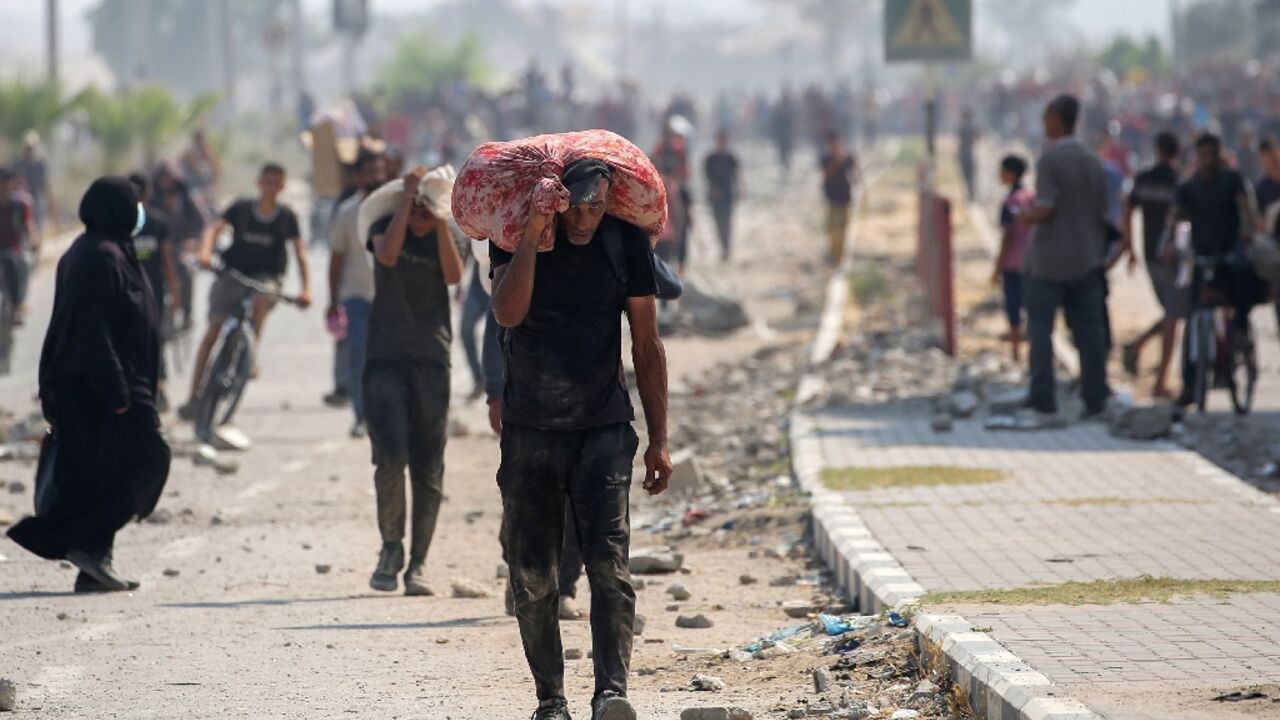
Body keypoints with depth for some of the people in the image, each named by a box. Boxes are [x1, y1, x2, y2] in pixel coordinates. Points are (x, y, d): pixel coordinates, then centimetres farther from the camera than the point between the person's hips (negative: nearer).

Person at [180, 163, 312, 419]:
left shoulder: (286, 216, 4)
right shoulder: (241, 208, 3)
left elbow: (299, 252, -1)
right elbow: (215, 227, -10)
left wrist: (305, 289, -15)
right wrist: (205, 251, -31)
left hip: (265, 276, 0)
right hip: (232, 273, 0)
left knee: (262, 299, -37)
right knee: (214, 330, -11)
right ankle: (194, 394, -9)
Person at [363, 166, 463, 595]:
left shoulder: (445, 238, 9)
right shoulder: (386, 227, 6)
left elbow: (453, 275, -11)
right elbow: (387, 254, -18)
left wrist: (441, 222, -14)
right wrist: (407, 198, -17)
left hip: (432, 362, 2)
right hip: (386, 360, -2)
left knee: (428, 469, -1)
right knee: (391, 457, -15)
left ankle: (418, 564, 5)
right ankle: (391, 547, 4)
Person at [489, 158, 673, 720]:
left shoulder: (625, 242, 0)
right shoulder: (515, 237, -2)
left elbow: (646, 345, 5)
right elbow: (508, 313, -20)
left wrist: (659, 440, 4)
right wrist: (532, 235, -23)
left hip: (604, 429, -1)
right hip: (530, 431, 1)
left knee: (609, 564, -15)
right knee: (532, 577, 3)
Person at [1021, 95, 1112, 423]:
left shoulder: (1050, 158, -12)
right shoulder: (1093, 162, 7)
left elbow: (1045, 209, -20)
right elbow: (1102, 215, 10)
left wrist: (1025, 218, 0)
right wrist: (1099, 255, 18)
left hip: (1049, 261, -6)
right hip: (1085, 260, 6)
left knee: (1040, 332, -3)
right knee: (1089, 333, 8)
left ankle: (1044, 405, -9)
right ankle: (1096, 402, 9)